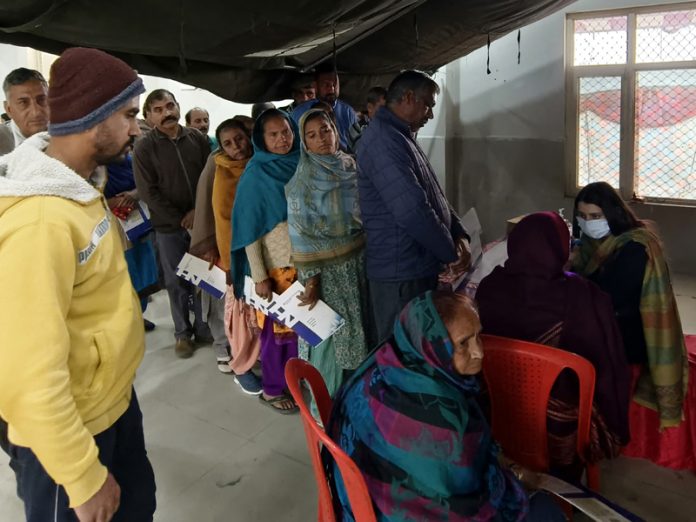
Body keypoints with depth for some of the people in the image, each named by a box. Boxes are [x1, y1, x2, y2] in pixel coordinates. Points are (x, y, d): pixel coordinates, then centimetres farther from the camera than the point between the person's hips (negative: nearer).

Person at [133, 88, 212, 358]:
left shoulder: (197, 138, 4)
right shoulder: (144, 147, -3)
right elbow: (148, 191, -8)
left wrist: (197, 211, -9)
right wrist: (180, 220, -10)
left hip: (200, 221, 2)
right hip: (168, 227, -2)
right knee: (176, 282, 6)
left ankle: (204, 327, 25)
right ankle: (182, 333, 19)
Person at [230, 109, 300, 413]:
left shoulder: (301, 164, 4)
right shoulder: (256, 173, -10)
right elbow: (250, 228, -11)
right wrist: (259, 276, -14)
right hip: (276, 265, -4)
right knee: (278, 325, 5)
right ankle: (272, 389, 23)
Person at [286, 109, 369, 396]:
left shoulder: (351, 167, 5)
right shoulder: (302, 182, -10)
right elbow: (300, 233, -12)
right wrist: (310, 279, -17)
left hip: (359, 262, 5)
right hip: (326, 268, -5)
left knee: (358, 329, 14)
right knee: (329, 334, 3)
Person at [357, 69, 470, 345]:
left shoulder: (401, 137, 15)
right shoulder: (384, 140, -20)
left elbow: (433, 196, 18)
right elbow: (413, 211, -26)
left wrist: (459, 235, 3)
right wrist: (451, 253, -12)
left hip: (420, 266, 10)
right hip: (401, 273, -10)